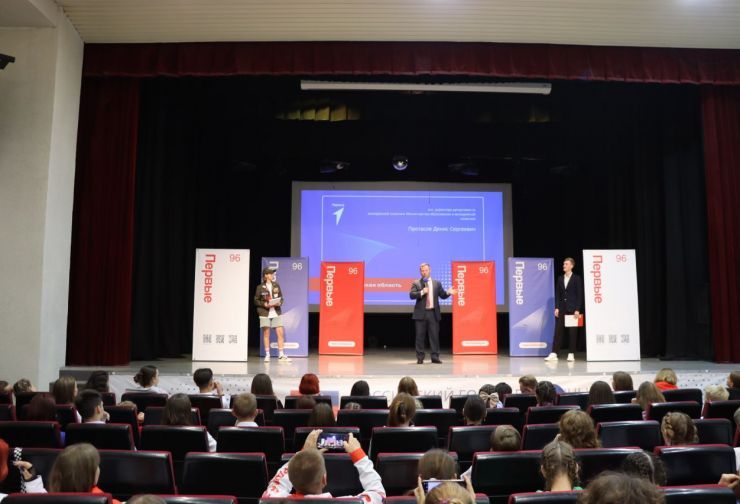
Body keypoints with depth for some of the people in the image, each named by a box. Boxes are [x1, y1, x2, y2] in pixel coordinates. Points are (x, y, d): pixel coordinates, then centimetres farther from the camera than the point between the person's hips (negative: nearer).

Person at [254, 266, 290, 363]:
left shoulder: (276, 285, 8)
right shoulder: (260, 287, -1)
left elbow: (282, 298, 12)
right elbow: (256, 301, 1)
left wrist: (280, 303, -8)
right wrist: (264, 304, -14)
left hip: (276, 312, 3)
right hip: (265, 313, -3)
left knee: (280, 333, -3)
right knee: (266, 334, 2)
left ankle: (281, 355, 3)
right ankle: (267, 355, 12)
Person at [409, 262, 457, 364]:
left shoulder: (437, 283, 11)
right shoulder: (416, 283, 3)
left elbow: (442, 295, 11)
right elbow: (411, 295, -9)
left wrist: (448, 292, -9)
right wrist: (422, 292, -21)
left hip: (433, 313, 2)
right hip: (421, 313, -2)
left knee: (434, 336, 3)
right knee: (420, 337, 2)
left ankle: (435, 358, 9)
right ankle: (420, 358, 9)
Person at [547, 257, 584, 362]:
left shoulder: (577, 278, -1)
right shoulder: (560, 278, 10)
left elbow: (579, 295, -5)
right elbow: (557, 294, 9)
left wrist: (577, 310, -11)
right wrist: (556, 307, 0)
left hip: (572, 309, -3)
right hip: (561, 308, 3)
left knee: (572, 332, 2)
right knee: (558, 330, -1)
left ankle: (571, 354, 9)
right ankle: (554, 354, -2)